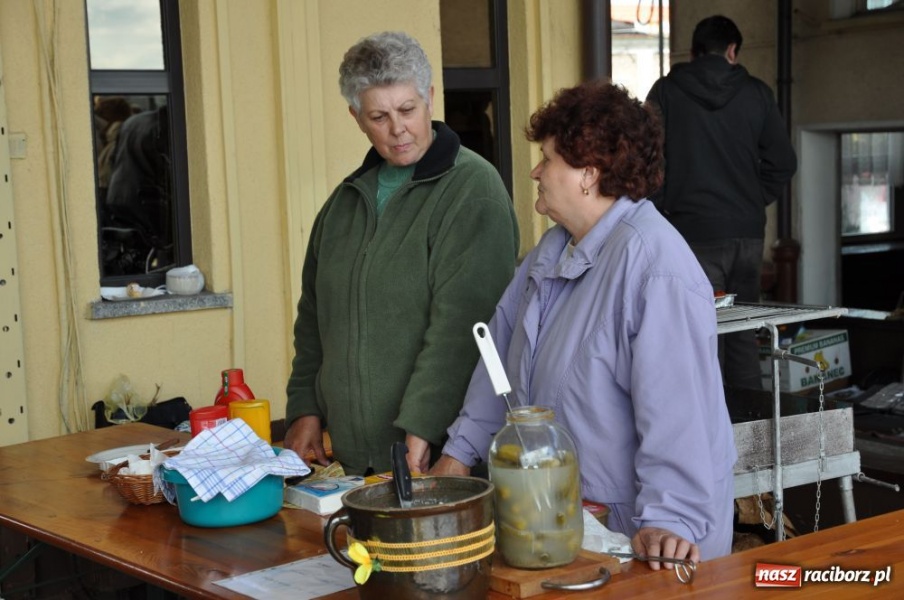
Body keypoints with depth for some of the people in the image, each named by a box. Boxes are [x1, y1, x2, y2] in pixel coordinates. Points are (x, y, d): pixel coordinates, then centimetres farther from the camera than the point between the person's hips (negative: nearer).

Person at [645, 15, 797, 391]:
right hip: (747, 232, 3)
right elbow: (783, 163, 6)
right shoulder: (756, 93, 5)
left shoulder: (666, 92, -1)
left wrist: (665, 208, 5)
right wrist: (752, 203, 15)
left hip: (694, 232, -3)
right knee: (743, 330, 12)